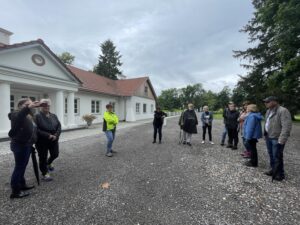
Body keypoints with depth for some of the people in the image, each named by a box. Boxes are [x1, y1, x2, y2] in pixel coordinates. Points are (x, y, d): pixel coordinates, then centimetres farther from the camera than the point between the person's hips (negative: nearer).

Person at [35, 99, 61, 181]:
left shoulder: (53, 116, 6)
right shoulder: (37, 116, -9)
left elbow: (59, 126, 3)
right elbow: (37, 130, -17)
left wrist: (56, 135, -12)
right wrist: (48, 135, -23)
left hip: (53, 140, 5)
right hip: (42, 141, -4)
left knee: (55, 154, 12)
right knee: (43, 157, 8)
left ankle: (49, 163, 46)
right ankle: (45, 174, 24)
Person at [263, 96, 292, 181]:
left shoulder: (283, 111, -16)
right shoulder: (269, 111, 11)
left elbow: (286, 127, -21)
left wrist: (281, 140, -24)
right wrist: (266, 134, 16)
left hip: (277, 139, -8)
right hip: (268, 137, 8)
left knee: (277, 157, 3)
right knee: (271, 155, 18)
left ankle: (280, 174, 19)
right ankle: (274, 170, 33)